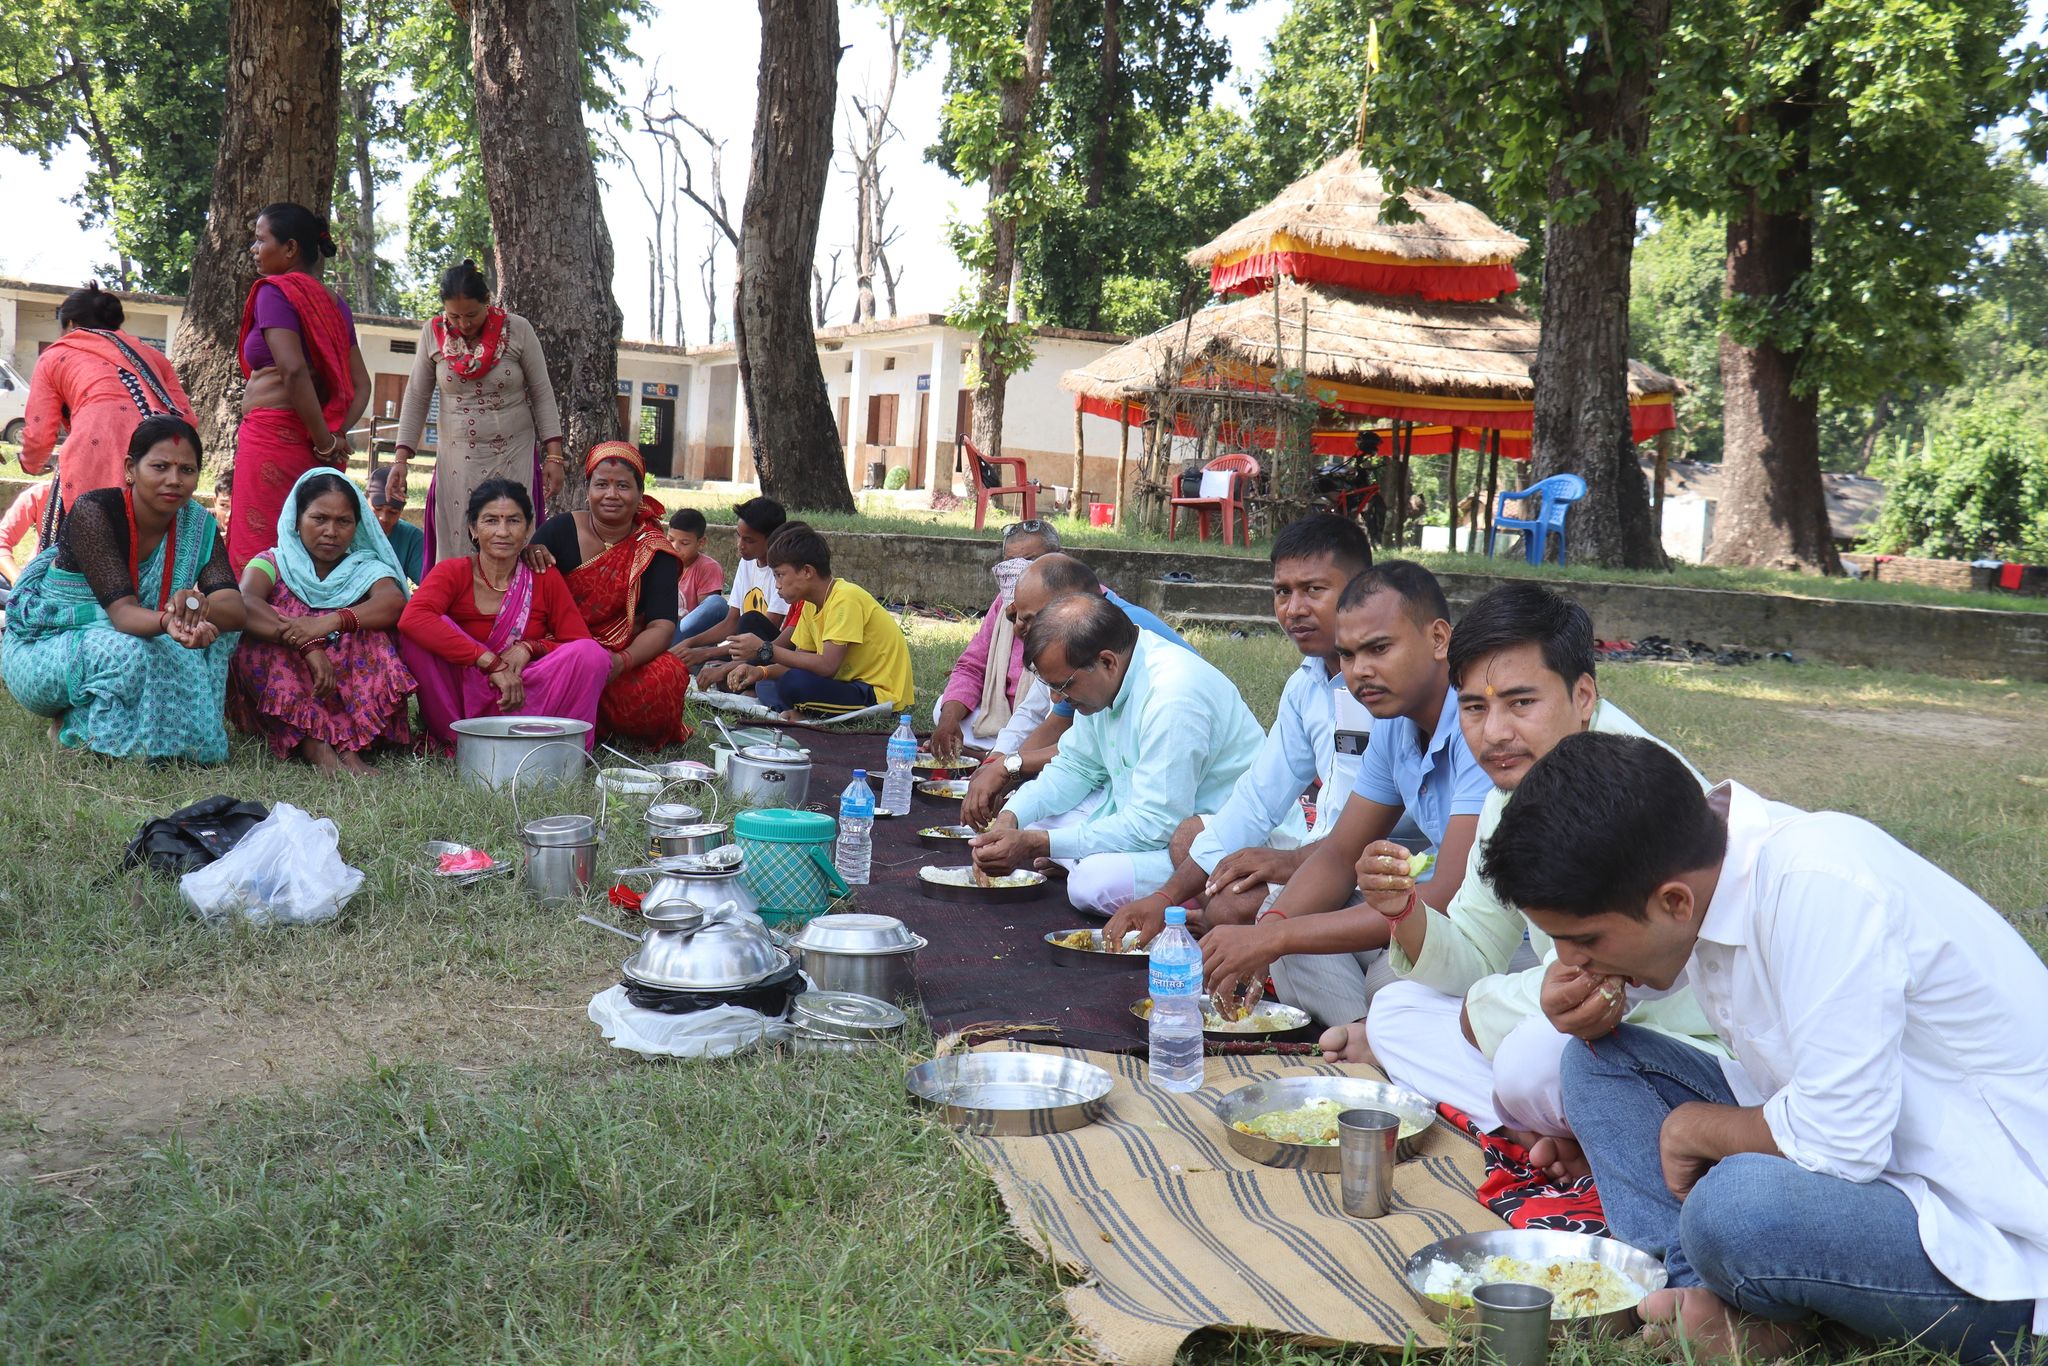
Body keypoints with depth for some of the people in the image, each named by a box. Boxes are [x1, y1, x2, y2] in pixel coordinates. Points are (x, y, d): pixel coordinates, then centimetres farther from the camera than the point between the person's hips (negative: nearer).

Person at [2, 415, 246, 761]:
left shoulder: (198, 525, -7)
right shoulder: (94, 512, -22)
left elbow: (235, 610, -20)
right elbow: (122, 611, -32)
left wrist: (201, 609, -44)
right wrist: (167, 623, -56)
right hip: (48, 646, -5)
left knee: (219, 629, -15)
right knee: (130, 654, -35)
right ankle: (73, 727, -7)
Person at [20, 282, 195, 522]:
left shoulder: (54, 356, 23)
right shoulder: (148, 352, 33)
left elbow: (39, 436, 14)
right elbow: (187, 419, 21)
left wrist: (32, 464, 37)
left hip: (99, 460, -4)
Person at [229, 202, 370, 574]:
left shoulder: (275, 292, -5)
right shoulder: (334, 302, 17)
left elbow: (293, 370, -18)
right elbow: (361, 384, 14)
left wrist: (325, 442, -13)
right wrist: (337, 436, 3)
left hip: (272, 435, -8)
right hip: (310, 443, 8)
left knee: (256, 547, -7)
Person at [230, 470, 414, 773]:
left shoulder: (367, 569, 9)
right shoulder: (273, 564, 5)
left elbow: (395, 602, -16)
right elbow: (244, 603, -19)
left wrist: (331, 622, -34)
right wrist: (308, 646, -35)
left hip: (349, 697, 1)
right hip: (279, 704, -1)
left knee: (378, 635, -19)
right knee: (258, 636, -24)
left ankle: (349, 746, -34)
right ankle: (314, 745, -38)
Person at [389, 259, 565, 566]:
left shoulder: (518, 330, -5)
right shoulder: (433, 333, 0)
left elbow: (542, 394, -2)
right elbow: (417, 399, 5)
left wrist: (554, 456, -7)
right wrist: (401, 458, -1)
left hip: (514, 459, -2)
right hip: (456, 459, 2)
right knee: (456, 548, -1)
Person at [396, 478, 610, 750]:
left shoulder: (545, 580, 2)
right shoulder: (452, 573, -5)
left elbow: (581, 645, 1)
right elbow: (411, 618, -26)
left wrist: (530, 648, -19)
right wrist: (492, 663, -31)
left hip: (522, 702, 1)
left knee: (593, 654, -21)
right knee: (418, 634, -25)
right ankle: (456, 739, -18)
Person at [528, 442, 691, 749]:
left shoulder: (654, 551, -1)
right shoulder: (560, 530, -1)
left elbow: (662, 626, -11)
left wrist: (621, 661, -31)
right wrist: (531, 556, -28)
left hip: (624, 662, 0)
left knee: (669, 675, -30)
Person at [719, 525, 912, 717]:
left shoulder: (845, 598, -20)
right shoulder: (812, 605, 9)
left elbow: (827, 666, -28)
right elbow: (801, 661, 9)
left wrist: (765, 650, -25)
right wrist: (760, 672, -10)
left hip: (881, 694, -9)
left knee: (794, 683, -30)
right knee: (766, 686, 5)